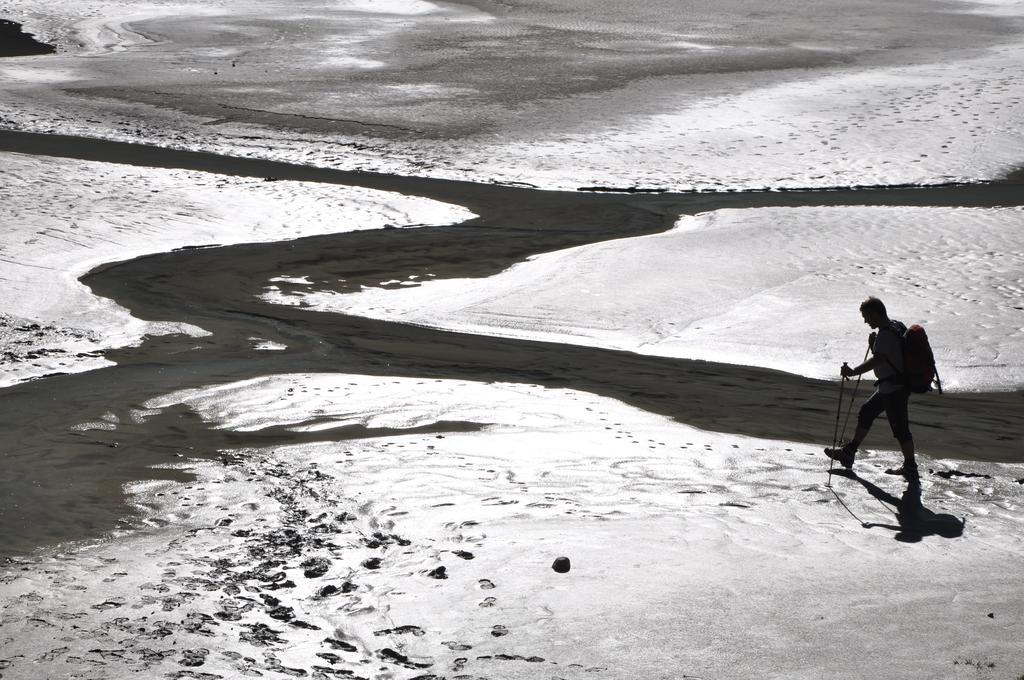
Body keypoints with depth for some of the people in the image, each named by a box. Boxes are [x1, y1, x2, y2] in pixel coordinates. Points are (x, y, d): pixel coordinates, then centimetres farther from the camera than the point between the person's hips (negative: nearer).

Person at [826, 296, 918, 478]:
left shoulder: (885, 335, -23)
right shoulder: (896, 326, 8)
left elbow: (877, 359, -37)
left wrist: (854, 371, -44)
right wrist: (875, 342, 24)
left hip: (893, 389, -11)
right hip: (899, 385, 11)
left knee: (900, 427, -1)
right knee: (866, 413, 19)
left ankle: (910, 468, 9)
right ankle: (849, 453, 27)